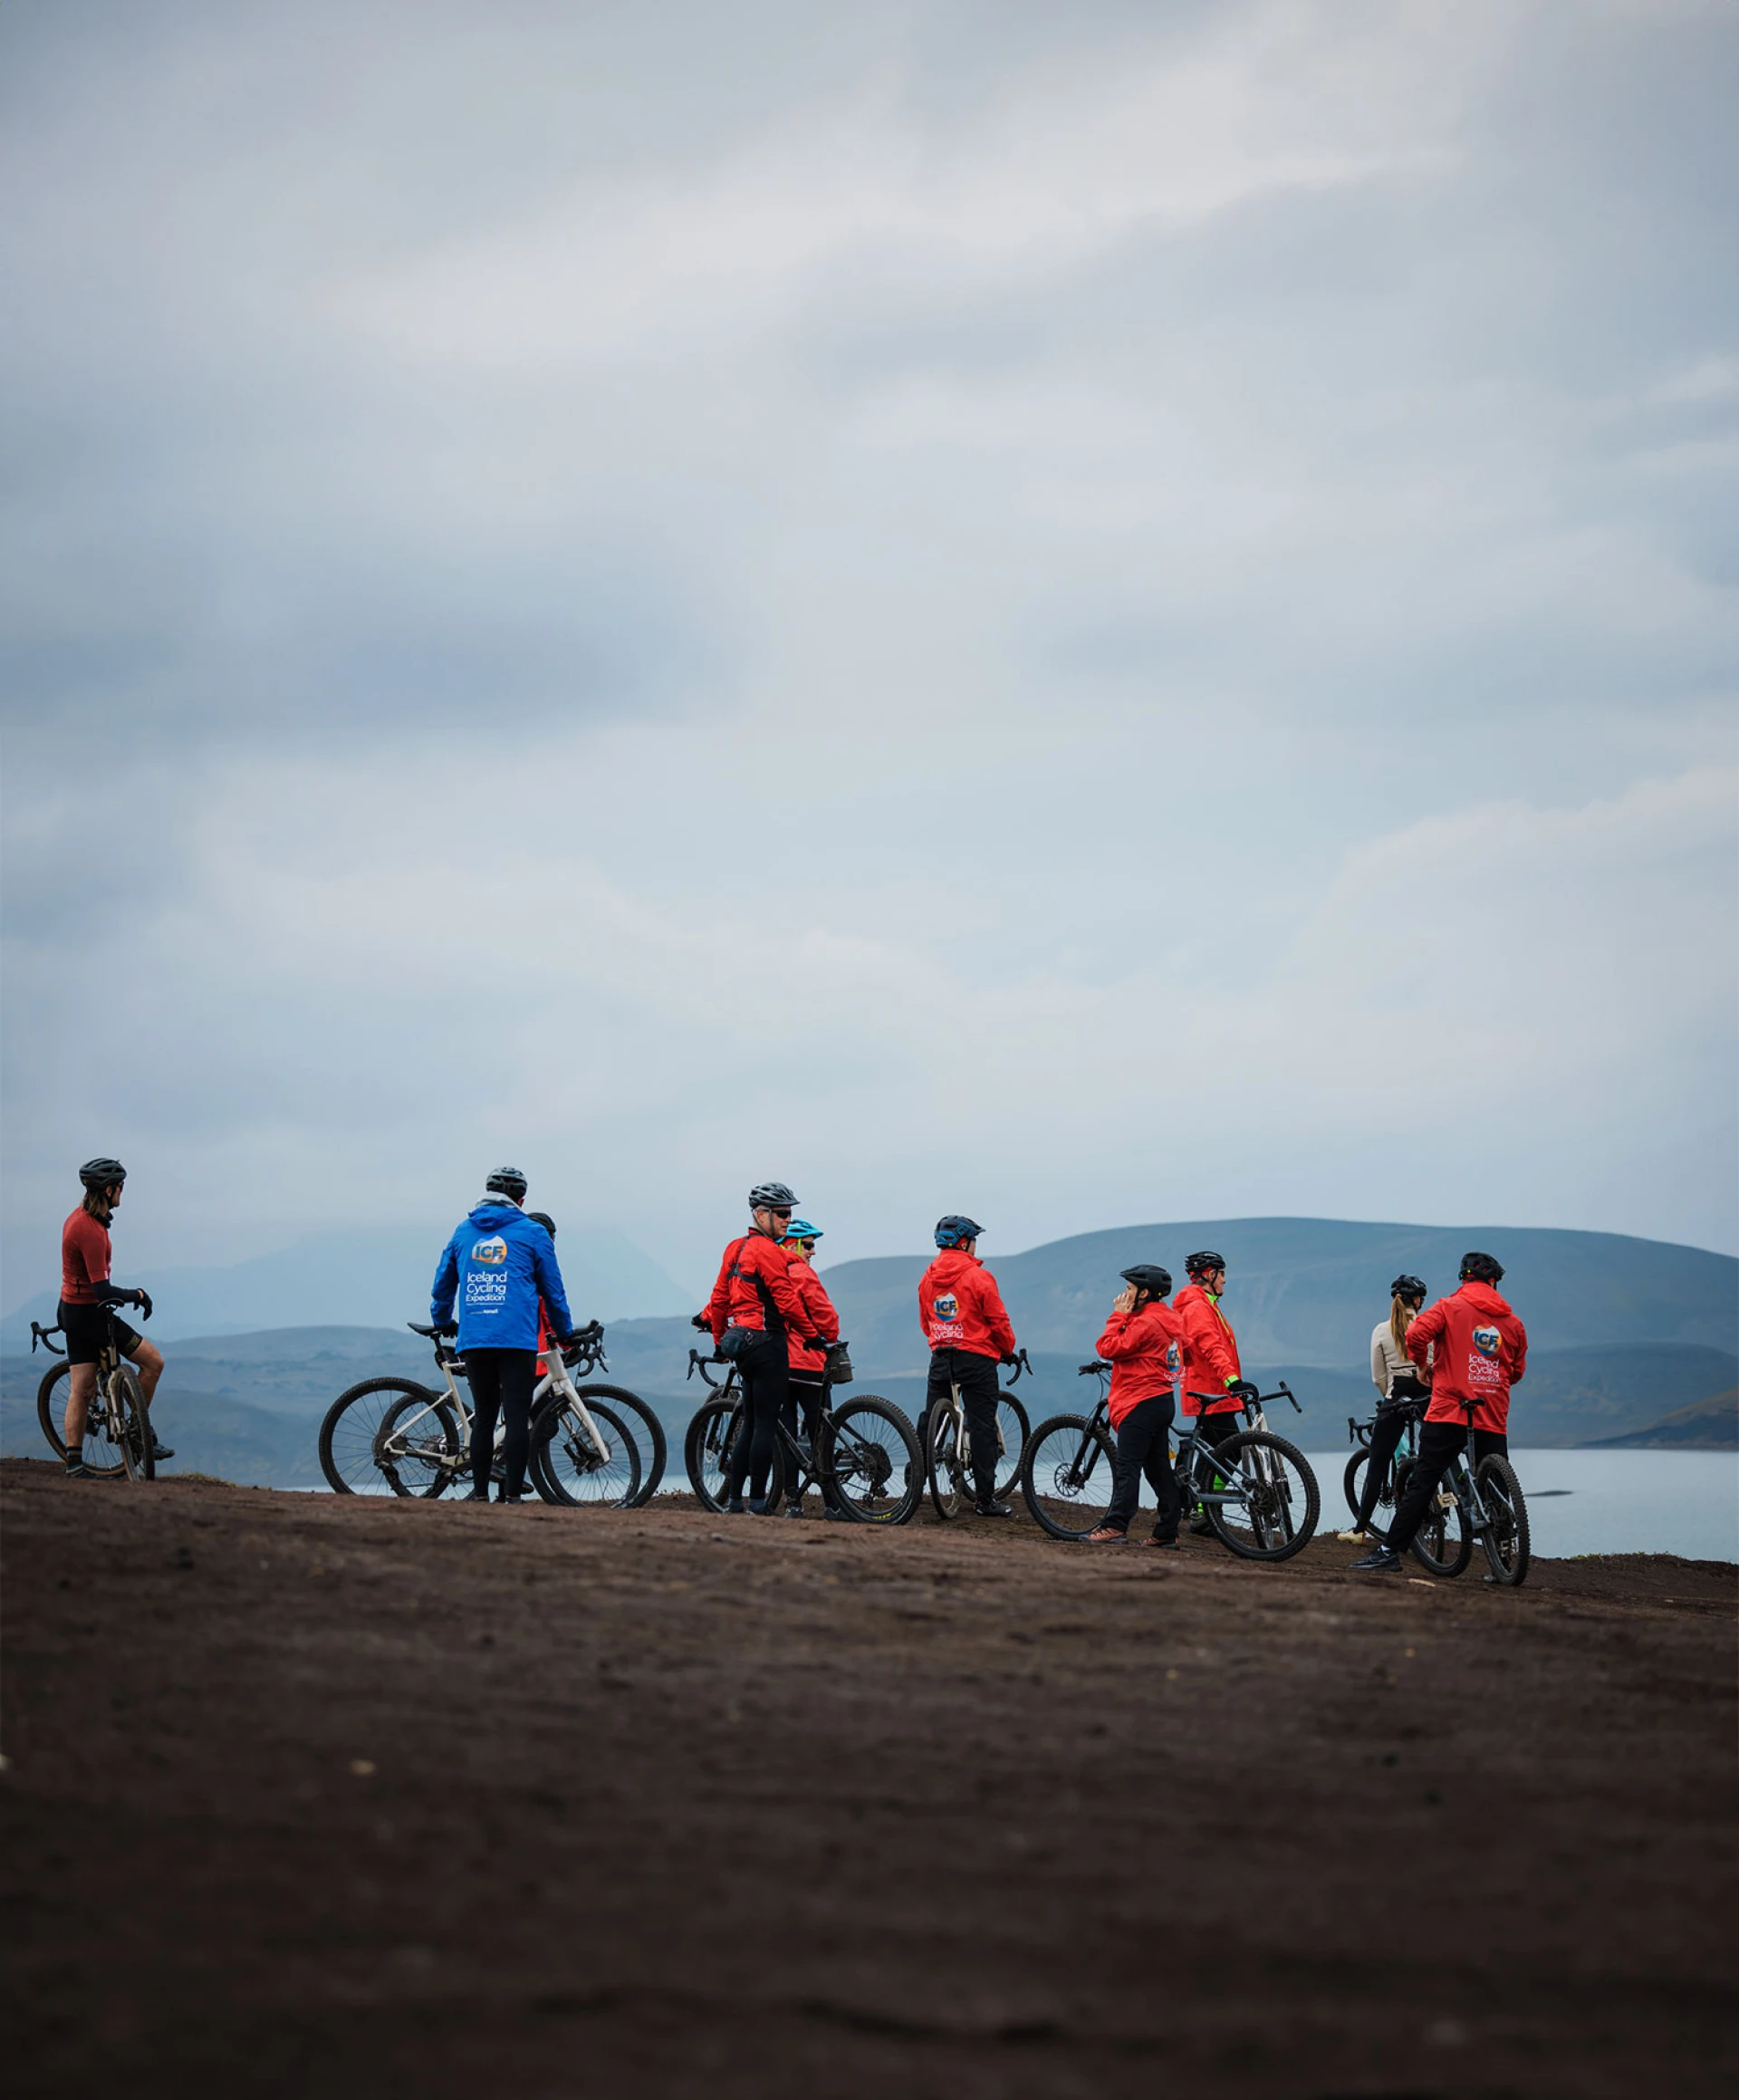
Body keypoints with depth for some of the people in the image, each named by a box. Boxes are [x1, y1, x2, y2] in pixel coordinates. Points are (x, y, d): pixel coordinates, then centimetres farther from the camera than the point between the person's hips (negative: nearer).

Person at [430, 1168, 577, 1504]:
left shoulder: (463, 1231, 15)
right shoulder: (532, 1233, 5)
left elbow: (442, 1284, 23)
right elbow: (552, 1288, 10)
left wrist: (442, 1322, 41)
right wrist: (565, 1332, 24)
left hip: (473, 1340, 4)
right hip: (518, 1339, -4)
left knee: (483, 1417, 12)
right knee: (517, 1417, -4)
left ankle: (480, 1492, 13)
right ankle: (513, 1495, -7)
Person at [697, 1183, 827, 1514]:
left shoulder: (736, 1249, 14)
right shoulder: (767, 1250, -13)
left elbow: (719, 1298, 18)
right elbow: (787, 1300, -15)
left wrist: (720, 1341, 28)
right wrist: (813, 1334, -4)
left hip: (741, 1341, 9)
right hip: (767, 1340, -9)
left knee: (751, 1423, 14)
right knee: (766, 1425, -5)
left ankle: (733, 1500, 14)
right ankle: (757, 1505, -3)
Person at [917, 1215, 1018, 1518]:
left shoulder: (927, 1278, 6)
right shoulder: (978, 1277, -12)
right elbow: (999, 1321, -8)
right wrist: (1008, 1351, 9)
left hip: (940, 1357, 5)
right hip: (976, 1357, -5)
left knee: (929, 1424, 12)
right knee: (982, 1426, -1)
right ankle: (985, 1499, -1)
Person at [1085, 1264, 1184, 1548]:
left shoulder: (1146, 1323, -16)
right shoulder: (1167, 1320, 16)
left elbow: (1109, 1347, -16)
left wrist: (1119, 1315, -9)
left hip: (1142, 1402, -10)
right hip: (1162, 1400, 10)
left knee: (1128, 1468, -11)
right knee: (1159, 1468, 10)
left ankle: (1115, 1526, -14)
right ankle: (1167, 1533, 11)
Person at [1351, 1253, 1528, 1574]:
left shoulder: (1450, 1307, 1)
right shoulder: (1511, 1321, 12)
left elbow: (1416, 1334, -13)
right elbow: (1517, 1372, 18)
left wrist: (1423, 1364, 6)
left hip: (1449, 1414, -3)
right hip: (1494, 1420, 3)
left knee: (1421, 1484, -3)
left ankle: (1390, 1552, -7)